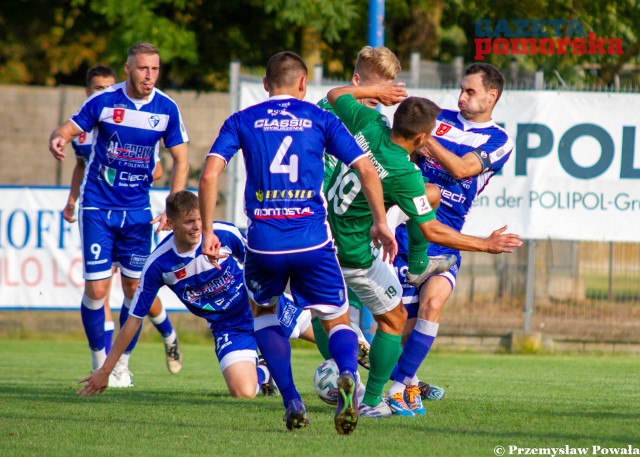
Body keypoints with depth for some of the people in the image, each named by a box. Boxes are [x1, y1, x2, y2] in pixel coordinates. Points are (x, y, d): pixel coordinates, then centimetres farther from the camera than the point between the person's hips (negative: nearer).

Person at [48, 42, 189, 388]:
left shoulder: (167, 109, -3)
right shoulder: (103, 101, -9)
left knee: (135, 288, 3)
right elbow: (68, 130, -5)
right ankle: (100, 364, 9)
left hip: (137, 210, 2)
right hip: (98, 207, -2)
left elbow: (180, 161, 2)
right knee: (96, 289, -7)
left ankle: (122, 364, 18)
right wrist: (58, 139, -30)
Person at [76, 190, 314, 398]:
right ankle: (263, 373, 16)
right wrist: (105, 370, -8)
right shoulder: (158, 265, -20)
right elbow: (134, 319, -10)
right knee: (243, 392, -20)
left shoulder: (225, 234, -21)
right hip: (228, 328, -1)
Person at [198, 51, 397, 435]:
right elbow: (366, 169, 1)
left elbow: (210, 175, -2)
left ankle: (292, 401, 11)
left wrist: (207, 231, 4)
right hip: (313, 240, -1)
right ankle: (347, 377, -22)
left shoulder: (241, 121, 9)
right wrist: (381, 223, 10)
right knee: (338, 321, 13)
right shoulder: (321, 119, 8)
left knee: (264, 312, 27)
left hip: (263, 241, 1)